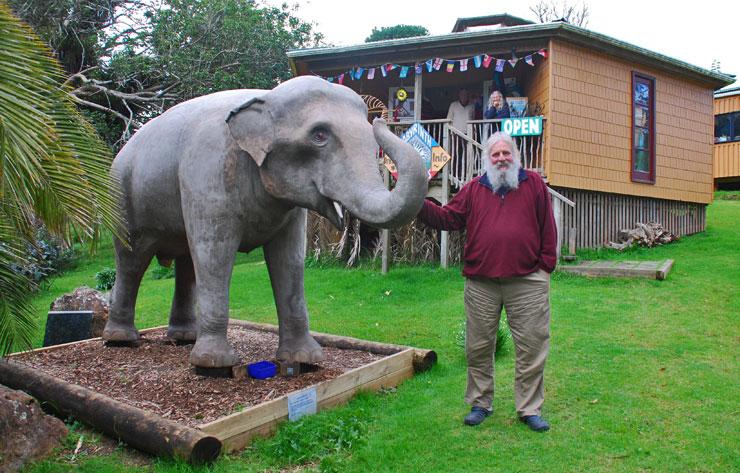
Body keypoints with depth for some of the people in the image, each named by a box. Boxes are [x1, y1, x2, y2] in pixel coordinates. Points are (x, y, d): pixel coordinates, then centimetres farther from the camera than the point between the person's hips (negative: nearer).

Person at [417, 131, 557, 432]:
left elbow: (547, 227, 7)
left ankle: (530, 409, 17)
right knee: (478, 347, 8)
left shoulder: (533, 184, 8)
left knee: (532, 346, 4)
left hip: (527, 282, -1)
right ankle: (480, 403, 24)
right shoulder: (474, 189, 11)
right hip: (480, 283, 1)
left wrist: (546, 265, 2)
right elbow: (447, 218, 6)